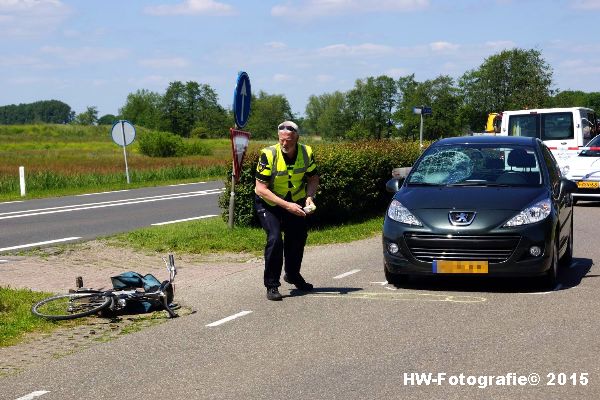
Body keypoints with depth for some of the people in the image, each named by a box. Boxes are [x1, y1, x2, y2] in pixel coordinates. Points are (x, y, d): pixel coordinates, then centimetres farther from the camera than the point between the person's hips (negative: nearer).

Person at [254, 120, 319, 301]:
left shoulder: (306, 153, -15)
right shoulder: (269, 155, -28)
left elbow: (313, 178, 1)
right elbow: (261, 189, -28)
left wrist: (310, 197, -20)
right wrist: (286, 206, -35)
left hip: (295, 202, 5)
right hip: (269, 203, -5)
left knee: (299, 237, 13)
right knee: (275, 238, -21)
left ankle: (292, 274, 40)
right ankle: (271, 285, -9)